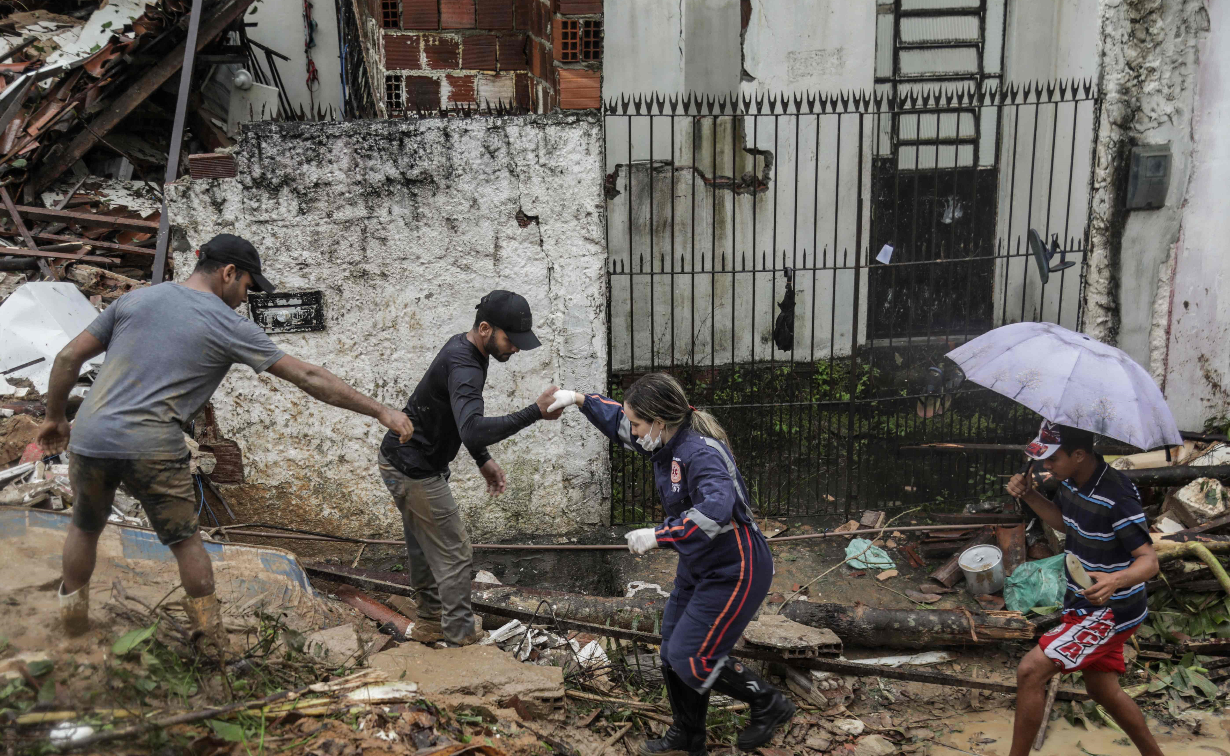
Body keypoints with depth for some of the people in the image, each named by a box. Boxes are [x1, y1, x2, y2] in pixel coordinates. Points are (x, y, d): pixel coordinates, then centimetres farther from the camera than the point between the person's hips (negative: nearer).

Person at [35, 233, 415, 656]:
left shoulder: (136, 299, 9)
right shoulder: (229, 326, -2)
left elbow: (69, 358, 10)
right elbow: (308, 377, -4)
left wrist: (54, 416, 24)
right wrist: (380, 411, -1)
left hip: (90, 438, 4)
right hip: (153, 448, -4)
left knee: (85, 529, 26)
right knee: (184, 540, 14)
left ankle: (72, 623, 36)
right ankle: (212, 638, 21)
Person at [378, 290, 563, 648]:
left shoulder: (463, 348, 4)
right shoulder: (463, 367, -29)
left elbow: (466, 424, 18)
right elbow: (473, 432, -46)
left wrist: (483, 460, 12)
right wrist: (535, 412, -46)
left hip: (403, 462, 10)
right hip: (414, 470, -10)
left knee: (425, 548, 21)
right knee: (454, 555, -3)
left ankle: (429, 623, 35)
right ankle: (460, 639, 7)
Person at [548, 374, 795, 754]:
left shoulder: (701, 452, -29)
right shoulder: (667, 442, -1)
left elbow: (715, 509, -46)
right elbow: (620, 422, 17)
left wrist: (658, 536, -41)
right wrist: (580, 399, 7)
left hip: (734, 572, -10)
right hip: (697, 567, 10)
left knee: (691, 658, -7)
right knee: (673, 650, 15)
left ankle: (770, 705, 14)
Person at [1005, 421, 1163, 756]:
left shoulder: (1116, 496, -28)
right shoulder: (1070, 482, -3)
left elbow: (1149, 561, -26)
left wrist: (1115, 580, -47)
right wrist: (1028, 495, -1)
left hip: (1110, 611, -9)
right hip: (1087, 606, 9)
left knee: (1031, 671, -16)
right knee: (1103, 690, 23)